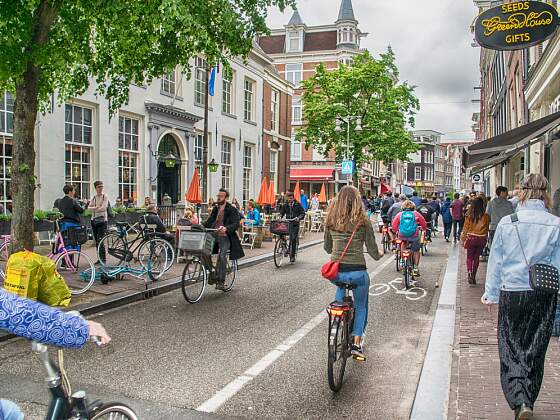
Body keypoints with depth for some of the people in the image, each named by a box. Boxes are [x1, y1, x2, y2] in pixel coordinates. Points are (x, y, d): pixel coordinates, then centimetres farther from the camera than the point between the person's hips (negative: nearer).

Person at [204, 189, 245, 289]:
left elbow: (236, 224, -13)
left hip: (225, 236, -6)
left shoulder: (232, 210, -2)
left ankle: (221, 281, -14)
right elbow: (209, 222, 21)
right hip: (214, 235, 6)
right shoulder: (215, 208, 18)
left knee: (222, 256, -22)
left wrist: (226, 228, -32)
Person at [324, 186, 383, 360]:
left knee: (341, 285, 36)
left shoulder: (331, 220, 4)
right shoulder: (363, 221, -4)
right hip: (357, 271, -2)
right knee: (361, 307, 21)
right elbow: (372, 249, 0)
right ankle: (356, 343, 16)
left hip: (335, 271, 2)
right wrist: (379, 254, 22)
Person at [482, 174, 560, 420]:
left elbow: (495, 261, 1)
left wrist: (491, 294, 11)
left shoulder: (507, 223, -6)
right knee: (535, 351, 14)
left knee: (510, 351, 8)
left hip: (511, 293, -1)